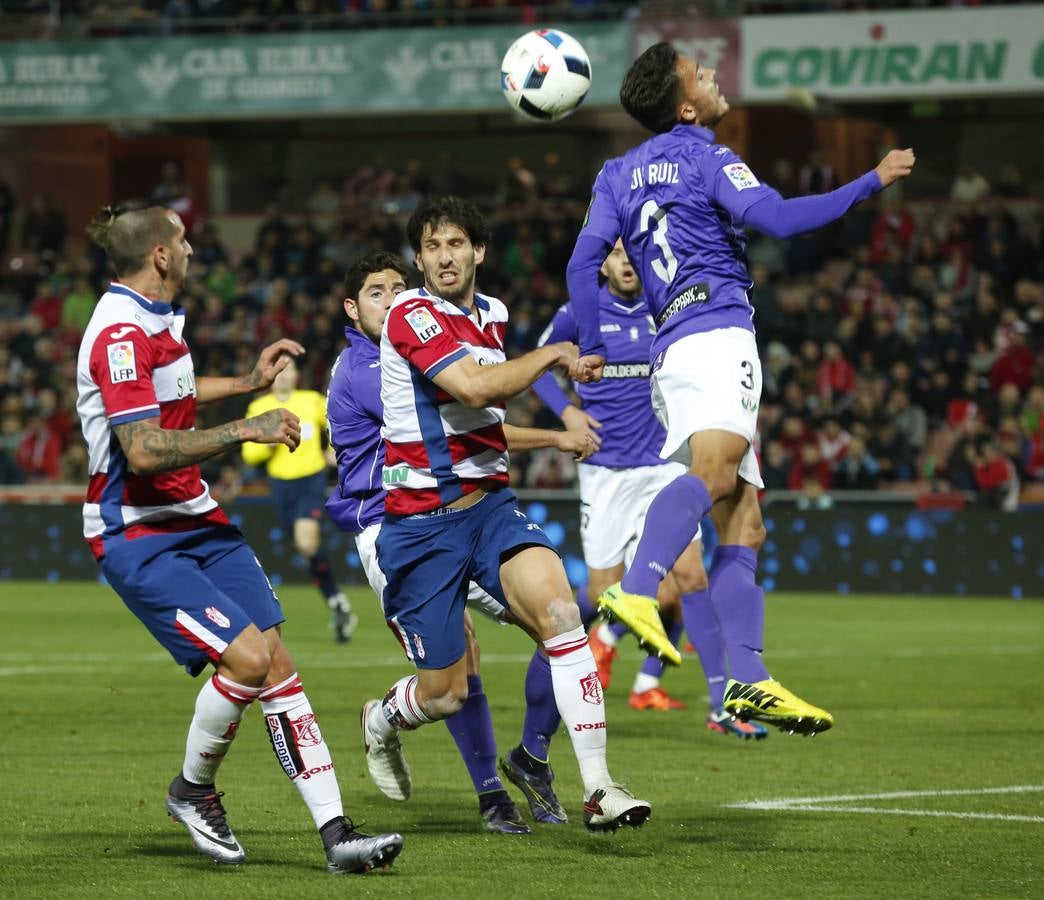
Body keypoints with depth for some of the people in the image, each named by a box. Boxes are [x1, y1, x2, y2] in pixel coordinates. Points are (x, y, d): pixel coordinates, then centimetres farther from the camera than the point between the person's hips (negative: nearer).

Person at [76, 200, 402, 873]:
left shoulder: (157, 320, 12)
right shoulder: (119, 334, -19)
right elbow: (142, 451, -28)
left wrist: (249, 384, 35)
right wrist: (244, 431, -25)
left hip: (197, 521, 9)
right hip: (139, 539, -9)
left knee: (278, 664, -2)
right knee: (248, 656, -22)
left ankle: (336, 834, -4)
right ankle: (193, 790, 5)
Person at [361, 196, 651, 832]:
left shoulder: (492, 314, 13)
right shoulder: (411, 315, -12)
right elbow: (473, 385, -27)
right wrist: (552, 355, -16)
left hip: (490, 504, 5)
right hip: (421, 518, -5)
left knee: (559, 610, -23)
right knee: (446, 692, 1)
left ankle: (599, 788, -25)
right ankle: (381, 721, 39)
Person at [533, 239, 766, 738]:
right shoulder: (579, 314, -1)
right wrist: (566, 410, -1)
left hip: (663, 466, 1)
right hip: (605, 470, -1)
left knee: (688, 576, -15)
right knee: (605, 595, 0)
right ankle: (605, 636, 37)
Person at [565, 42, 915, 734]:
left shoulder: (620, 173, 21)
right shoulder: (705, 157, 1)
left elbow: (584, 261, 13)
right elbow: (777, 218, -12)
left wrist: (589, 349, 16)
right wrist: (873, 182, -5)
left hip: (672, 345, 8)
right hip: (717, 333, -8)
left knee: (743, 522, 4)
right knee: (716, 467, -32)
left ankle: (749, 679, -8)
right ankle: (638, 590, -56)